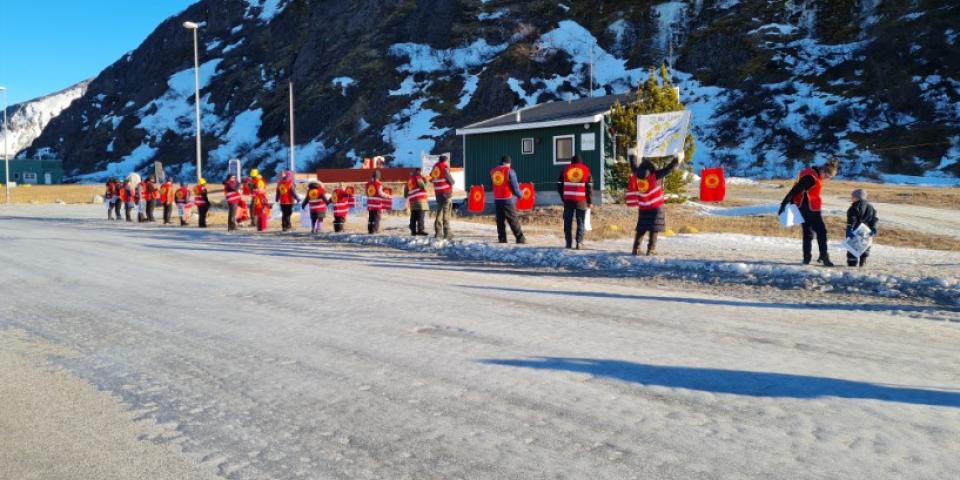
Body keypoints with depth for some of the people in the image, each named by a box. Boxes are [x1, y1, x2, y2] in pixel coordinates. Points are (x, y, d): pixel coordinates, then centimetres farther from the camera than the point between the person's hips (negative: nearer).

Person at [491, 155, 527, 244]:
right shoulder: (510, 171, -9)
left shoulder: (493, 171, 8)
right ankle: (520, 239, 2)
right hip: (508, 200, -5)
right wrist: (520, 194, 9)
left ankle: (502, 239, 10)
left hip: (497, 200, 5)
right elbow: (515, 186, -9)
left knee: (500, 221, 11)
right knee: (513, 221, 0)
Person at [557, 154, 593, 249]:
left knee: (568, 222, 7)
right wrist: (590, 202, 5)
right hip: (581, 200, -1)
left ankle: (569, 243, 4)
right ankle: (579, 243, -4)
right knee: (580, 222, 4)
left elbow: (559, 185, 6)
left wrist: (563, 197, 15)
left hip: (568, 199, 1)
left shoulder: (566, 169, 7)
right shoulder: (586, 170, 4)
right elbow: (589, 187, 1)